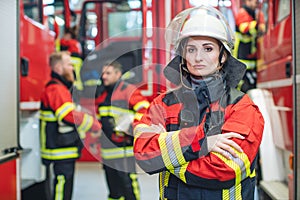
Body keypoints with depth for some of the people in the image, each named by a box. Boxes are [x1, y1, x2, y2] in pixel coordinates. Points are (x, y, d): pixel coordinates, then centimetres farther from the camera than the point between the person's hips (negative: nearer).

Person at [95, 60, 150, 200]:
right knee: (113, 185, 17)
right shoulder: (101, 94, 16)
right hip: (107, 150, 8)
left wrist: (131, 122, -24)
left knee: (127, 184, -7)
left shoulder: (129, 91, -8)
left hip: (124, 149, -7)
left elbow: (146, 111, -16)